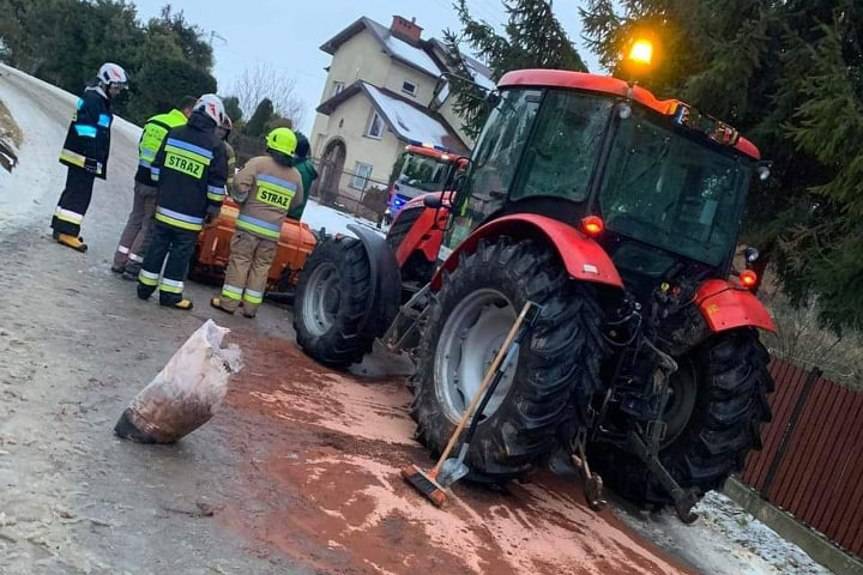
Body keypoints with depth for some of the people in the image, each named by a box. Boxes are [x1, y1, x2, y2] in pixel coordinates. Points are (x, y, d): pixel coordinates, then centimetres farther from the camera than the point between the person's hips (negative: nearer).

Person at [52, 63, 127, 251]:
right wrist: (92, 158, -26)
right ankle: (67, 232, -10)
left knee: (74, 191, 15)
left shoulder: (101, 101, 20)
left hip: (85, 157, 11)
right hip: (84, 156, -11)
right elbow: (86, 131, -21)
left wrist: (97, 159, 23)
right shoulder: (92, 99, -13)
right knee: (80, 193, -11)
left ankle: (62, 228, 23)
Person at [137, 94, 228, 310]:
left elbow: (156, 167, 9)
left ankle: (145, 286, 24)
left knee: (157, 245, 15)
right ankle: (169, 293, 11)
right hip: (190, 214, -4)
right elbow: (217, 185, -8)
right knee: (181, 252, 6)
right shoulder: (215, 146, -10)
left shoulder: (174, 134, 3)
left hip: (165, 205, 4)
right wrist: (214, 208, 3)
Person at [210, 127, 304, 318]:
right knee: (261, 267, 9)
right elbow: (297, 202, 19)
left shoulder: (259, 162, -5)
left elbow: (240, 183, -15)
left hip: (250, 224, -3)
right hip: (272, 230, 3)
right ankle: (250, 307, 12)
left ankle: (228, 302, 4)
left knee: (239, 261, 3)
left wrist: (240, 199, 4)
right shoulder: (296, 176, 9)